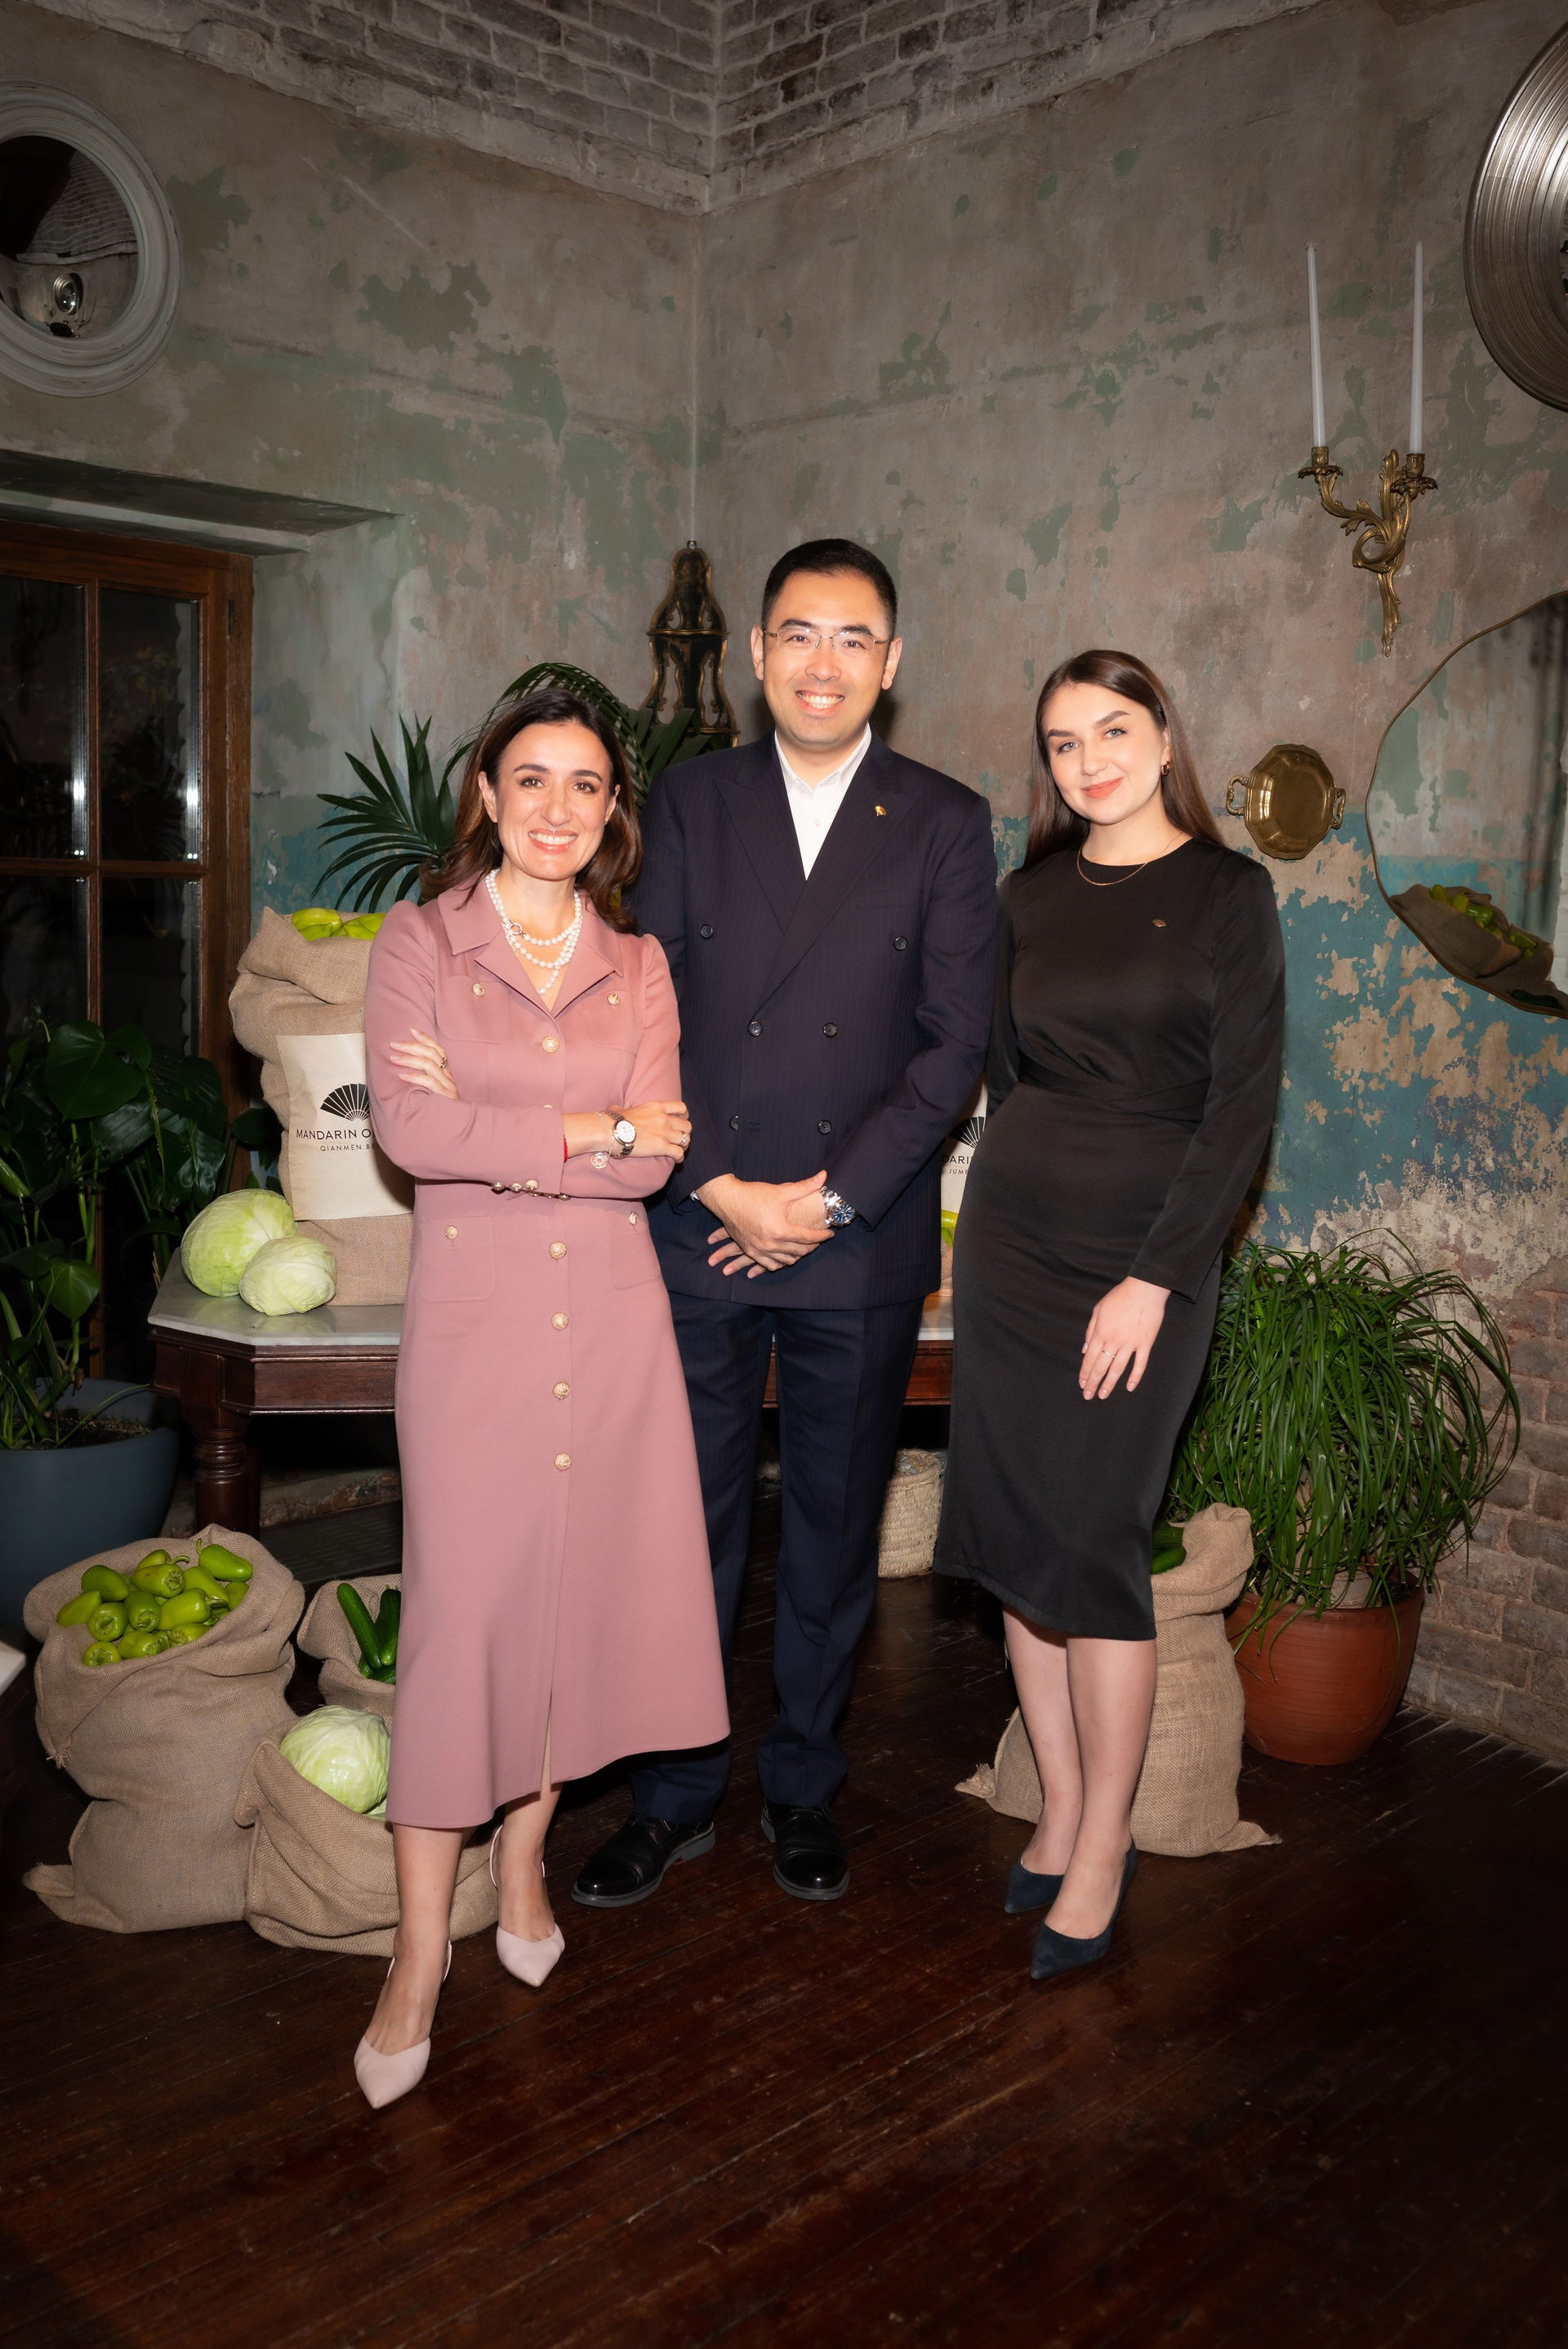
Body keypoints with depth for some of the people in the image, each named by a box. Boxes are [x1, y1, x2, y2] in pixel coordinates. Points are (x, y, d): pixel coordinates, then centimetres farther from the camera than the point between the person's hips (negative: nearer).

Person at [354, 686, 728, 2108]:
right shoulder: (420, 942, 1)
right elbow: (409, 1132, -12)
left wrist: (489, 1122, -12)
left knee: (582, 1586, 8)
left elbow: (658, 1158, -4)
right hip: (473, 1306, -3)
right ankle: (422, 1947, 8)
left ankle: (525, 1855, 30)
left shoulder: (640, 965, 8)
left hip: (611, 1308, 3)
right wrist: (586, 1132, -11)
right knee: (460, 1602, -3)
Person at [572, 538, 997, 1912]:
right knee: (688, 1523, 9)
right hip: (696, 1230, 1)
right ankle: (677, 1795, 26)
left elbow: (957, 1041, -3)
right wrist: (722, 1189, -9)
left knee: (835, 1534, 11)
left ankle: (804, 1787, 30)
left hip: (861, 1245, 0)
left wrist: (828, 1198, -10)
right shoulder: (689, 804, 7)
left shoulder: (946, 825, 3)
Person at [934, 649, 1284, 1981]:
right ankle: (1062, 1810, 22)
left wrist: (1154, 1278, -14)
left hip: (1147, 1253, -5)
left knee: (1095, 1543, -4)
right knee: (1019, 1533, 7)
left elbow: (1243, 1101, -9)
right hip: (1010, 1237, 5)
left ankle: (1102, 1854, 12)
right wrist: (1016, 1203, 10)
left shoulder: (1227, 892, -3)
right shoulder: (1030, 897, 10)